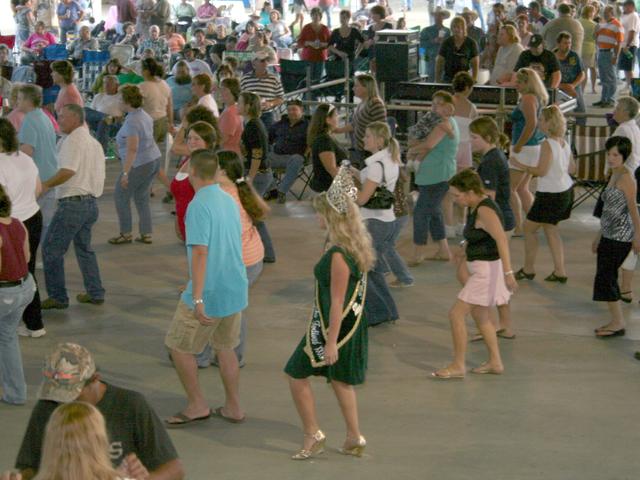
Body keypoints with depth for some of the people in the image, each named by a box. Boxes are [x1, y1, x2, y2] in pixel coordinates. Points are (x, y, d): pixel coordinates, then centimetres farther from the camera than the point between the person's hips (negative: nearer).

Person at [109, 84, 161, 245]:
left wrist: (125, 173, -27)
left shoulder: (132, 121, -21)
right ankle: (146, 234, 16)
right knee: (142, 198, 15)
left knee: (121, 196, 5)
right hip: (153, 160, 9)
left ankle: (126, 234, 10)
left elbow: (132, 149, -26)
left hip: (139, 164, -9)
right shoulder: (145, 115, 8)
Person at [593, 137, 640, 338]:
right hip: (609, 235, 9)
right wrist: (599, 236, 23)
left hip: (620, 237, -9)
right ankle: (616, 321, 17)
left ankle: (618, 323, -1)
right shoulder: (613, 176, 14)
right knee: (607, 278, 11)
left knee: (605, 278, -7)